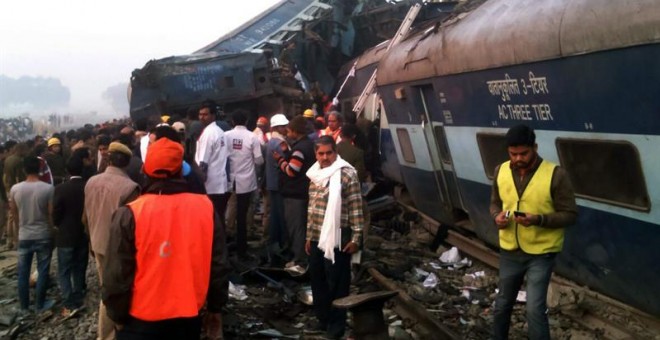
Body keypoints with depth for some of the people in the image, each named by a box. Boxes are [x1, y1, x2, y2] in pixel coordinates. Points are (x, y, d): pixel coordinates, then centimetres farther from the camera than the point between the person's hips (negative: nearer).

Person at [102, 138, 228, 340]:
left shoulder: (130, 214, -17)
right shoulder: (206, 207, -9)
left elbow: (117, 276, -13)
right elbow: (218, 266, -1)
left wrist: (118, 316, 3)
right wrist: (215, 308, 11)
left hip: (141, 322, -2)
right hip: (189, 318, 2)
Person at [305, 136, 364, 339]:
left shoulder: (347, 174, -10)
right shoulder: (315, 175, 12)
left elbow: (356, 208, -12)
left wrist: (356, 237, -14)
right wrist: (309, 236, 18)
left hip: (337, 239, -7)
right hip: (317, 238, 7)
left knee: (336, 282, 2)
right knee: (317, 280, 14)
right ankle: (322, 318, 30)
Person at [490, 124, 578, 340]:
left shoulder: (555, 175, -17)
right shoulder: (501, 171, -3)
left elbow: (570, 215, -12)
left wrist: (539, 219, -28)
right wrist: (497, 216, -12)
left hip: (541, 253, -4)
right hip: (509, 251, 5)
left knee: (535, 309, -8)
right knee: (502, 303, 19)